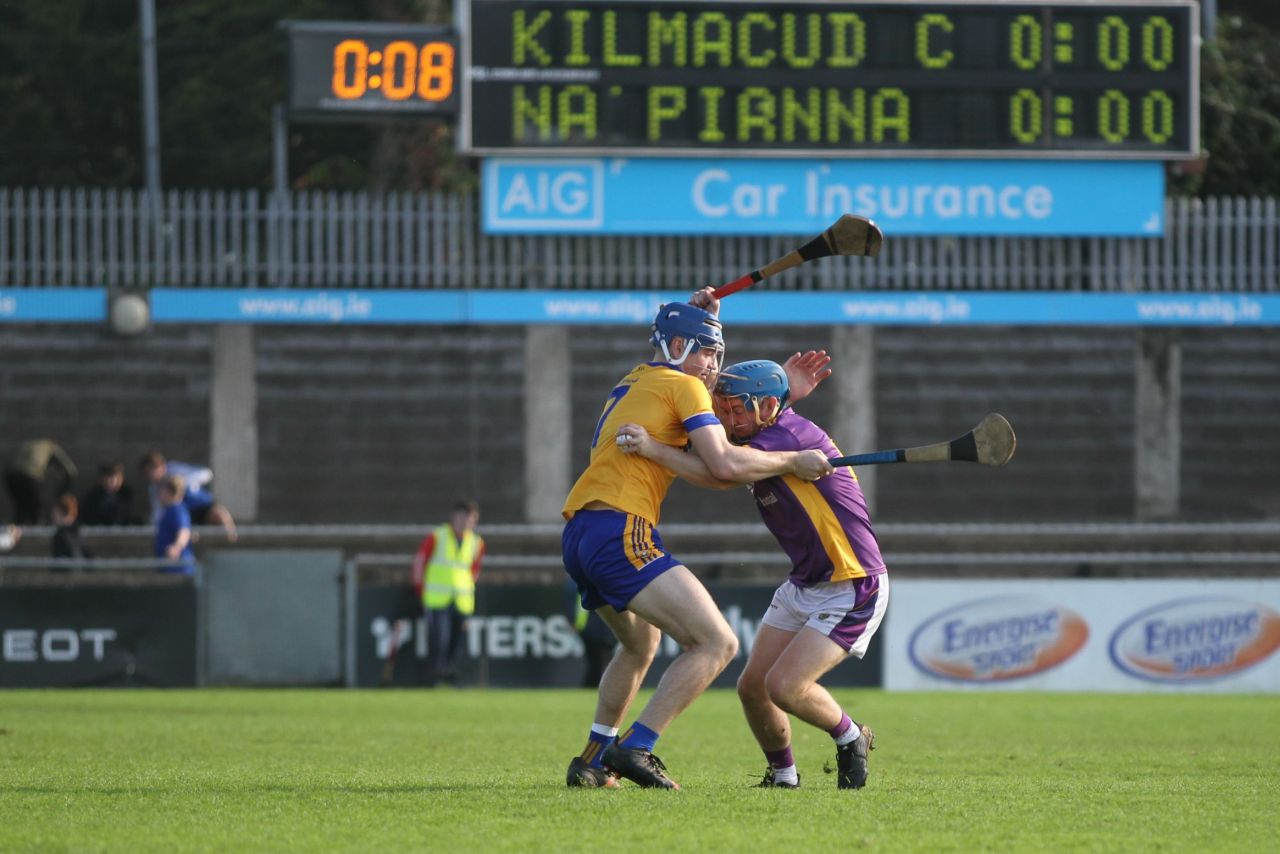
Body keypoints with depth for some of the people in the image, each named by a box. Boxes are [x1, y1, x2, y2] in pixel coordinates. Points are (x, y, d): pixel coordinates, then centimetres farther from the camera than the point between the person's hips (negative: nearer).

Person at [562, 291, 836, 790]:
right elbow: (725, 463, -12)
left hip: (577, 534, 10)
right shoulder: (683, 387, 0)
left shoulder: (634, 382, 26)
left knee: (640, 645, 33)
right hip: (621, 534, -10)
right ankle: (635, 748, -20)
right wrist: (793, 462, 0)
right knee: (716, 643, -13)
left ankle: (593, 760, 30)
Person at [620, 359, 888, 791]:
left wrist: (654, 448, -35)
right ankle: (783, 774, 21)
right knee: (752, 686, 2)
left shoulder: (794, 435, -22)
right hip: (803, 586, 9)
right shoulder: (761, 440, 7)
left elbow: (719, 474, -31)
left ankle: (851, 738, 9)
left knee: (784, 685, -18)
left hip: (853, 589, -9)